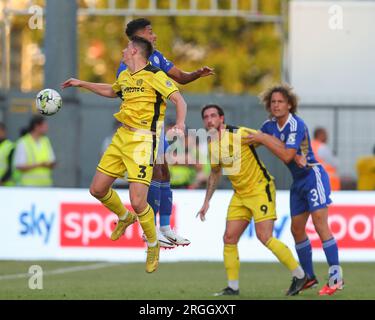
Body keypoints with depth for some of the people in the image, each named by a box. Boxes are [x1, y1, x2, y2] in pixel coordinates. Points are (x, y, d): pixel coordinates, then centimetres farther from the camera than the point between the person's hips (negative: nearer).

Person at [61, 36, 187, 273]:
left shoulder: (154, 75, -11)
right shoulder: (125, 76, 14)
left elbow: (179, 100, -17)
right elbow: (111, 91, 36)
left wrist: (180, 124, -34)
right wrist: (82, 84, 37)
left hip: (143, 140, -8)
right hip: (122, 137, 8)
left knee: (137, 201, -16)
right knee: (98, 189, 9)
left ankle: (153, 245, 9)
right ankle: (125, 218, 39)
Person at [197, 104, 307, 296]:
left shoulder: (240, 134, -16)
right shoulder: (211, 146, 6)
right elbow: (215, 174, 22)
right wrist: (207, 201, 20)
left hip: (260, 188, -7)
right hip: (240, 194, 7)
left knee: (264, 237, -15)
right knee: (229, 238, 0)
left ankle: (299, 275, -2)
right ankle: (233, 287, 9)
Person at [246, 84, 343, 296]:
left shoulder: (296, 125, -19)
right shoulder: (270, 126, 4)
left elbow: (286, 156, -25)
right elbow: (253, 141, 15)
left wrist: (264, 139, -21)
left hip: (313, 176, -9)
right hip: (298, 182, 9)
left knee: (320, 225, -16)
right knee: (297, 229, 8)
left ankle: (336, 278, -17)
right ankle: (309, 278, 18)